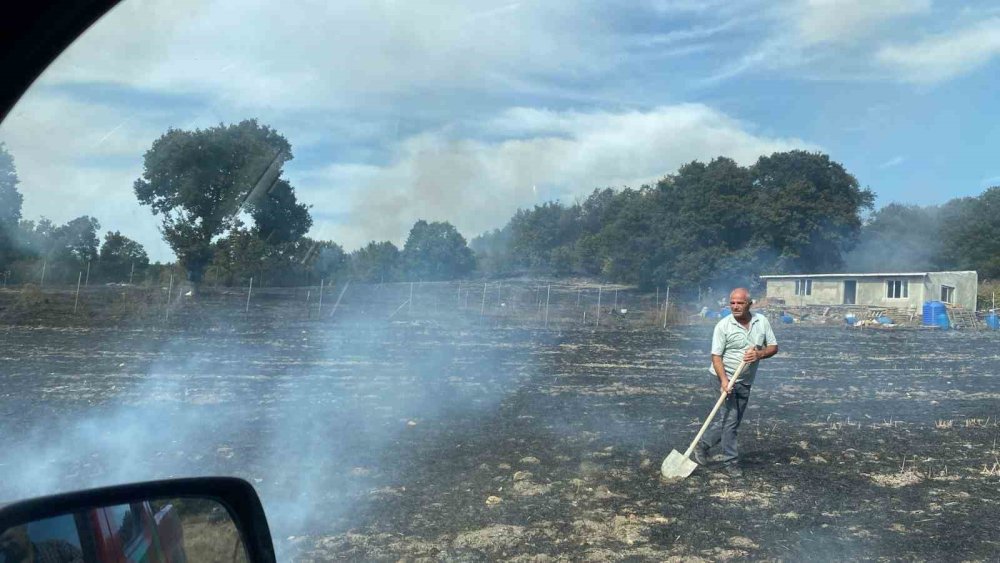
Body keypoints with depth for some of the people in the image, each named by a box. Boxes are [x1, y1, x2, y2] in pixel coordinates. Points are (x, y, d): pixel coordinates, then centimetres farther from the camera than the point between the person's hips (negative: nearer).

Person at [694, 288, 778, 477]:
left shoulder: (762, 321, 0)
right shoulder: (723, 325, -13)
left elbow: (773, 347, 4)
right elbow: (716, 356, -14)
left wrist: (759, 354, -17)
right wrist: (724, 381, -26)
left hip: (745, 381, 5)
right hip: (724, 378, -5)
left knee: (734, 421, 11)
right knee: (730, 418, -9)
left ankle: (703, 444, 28)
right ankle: (731, 462, 2)